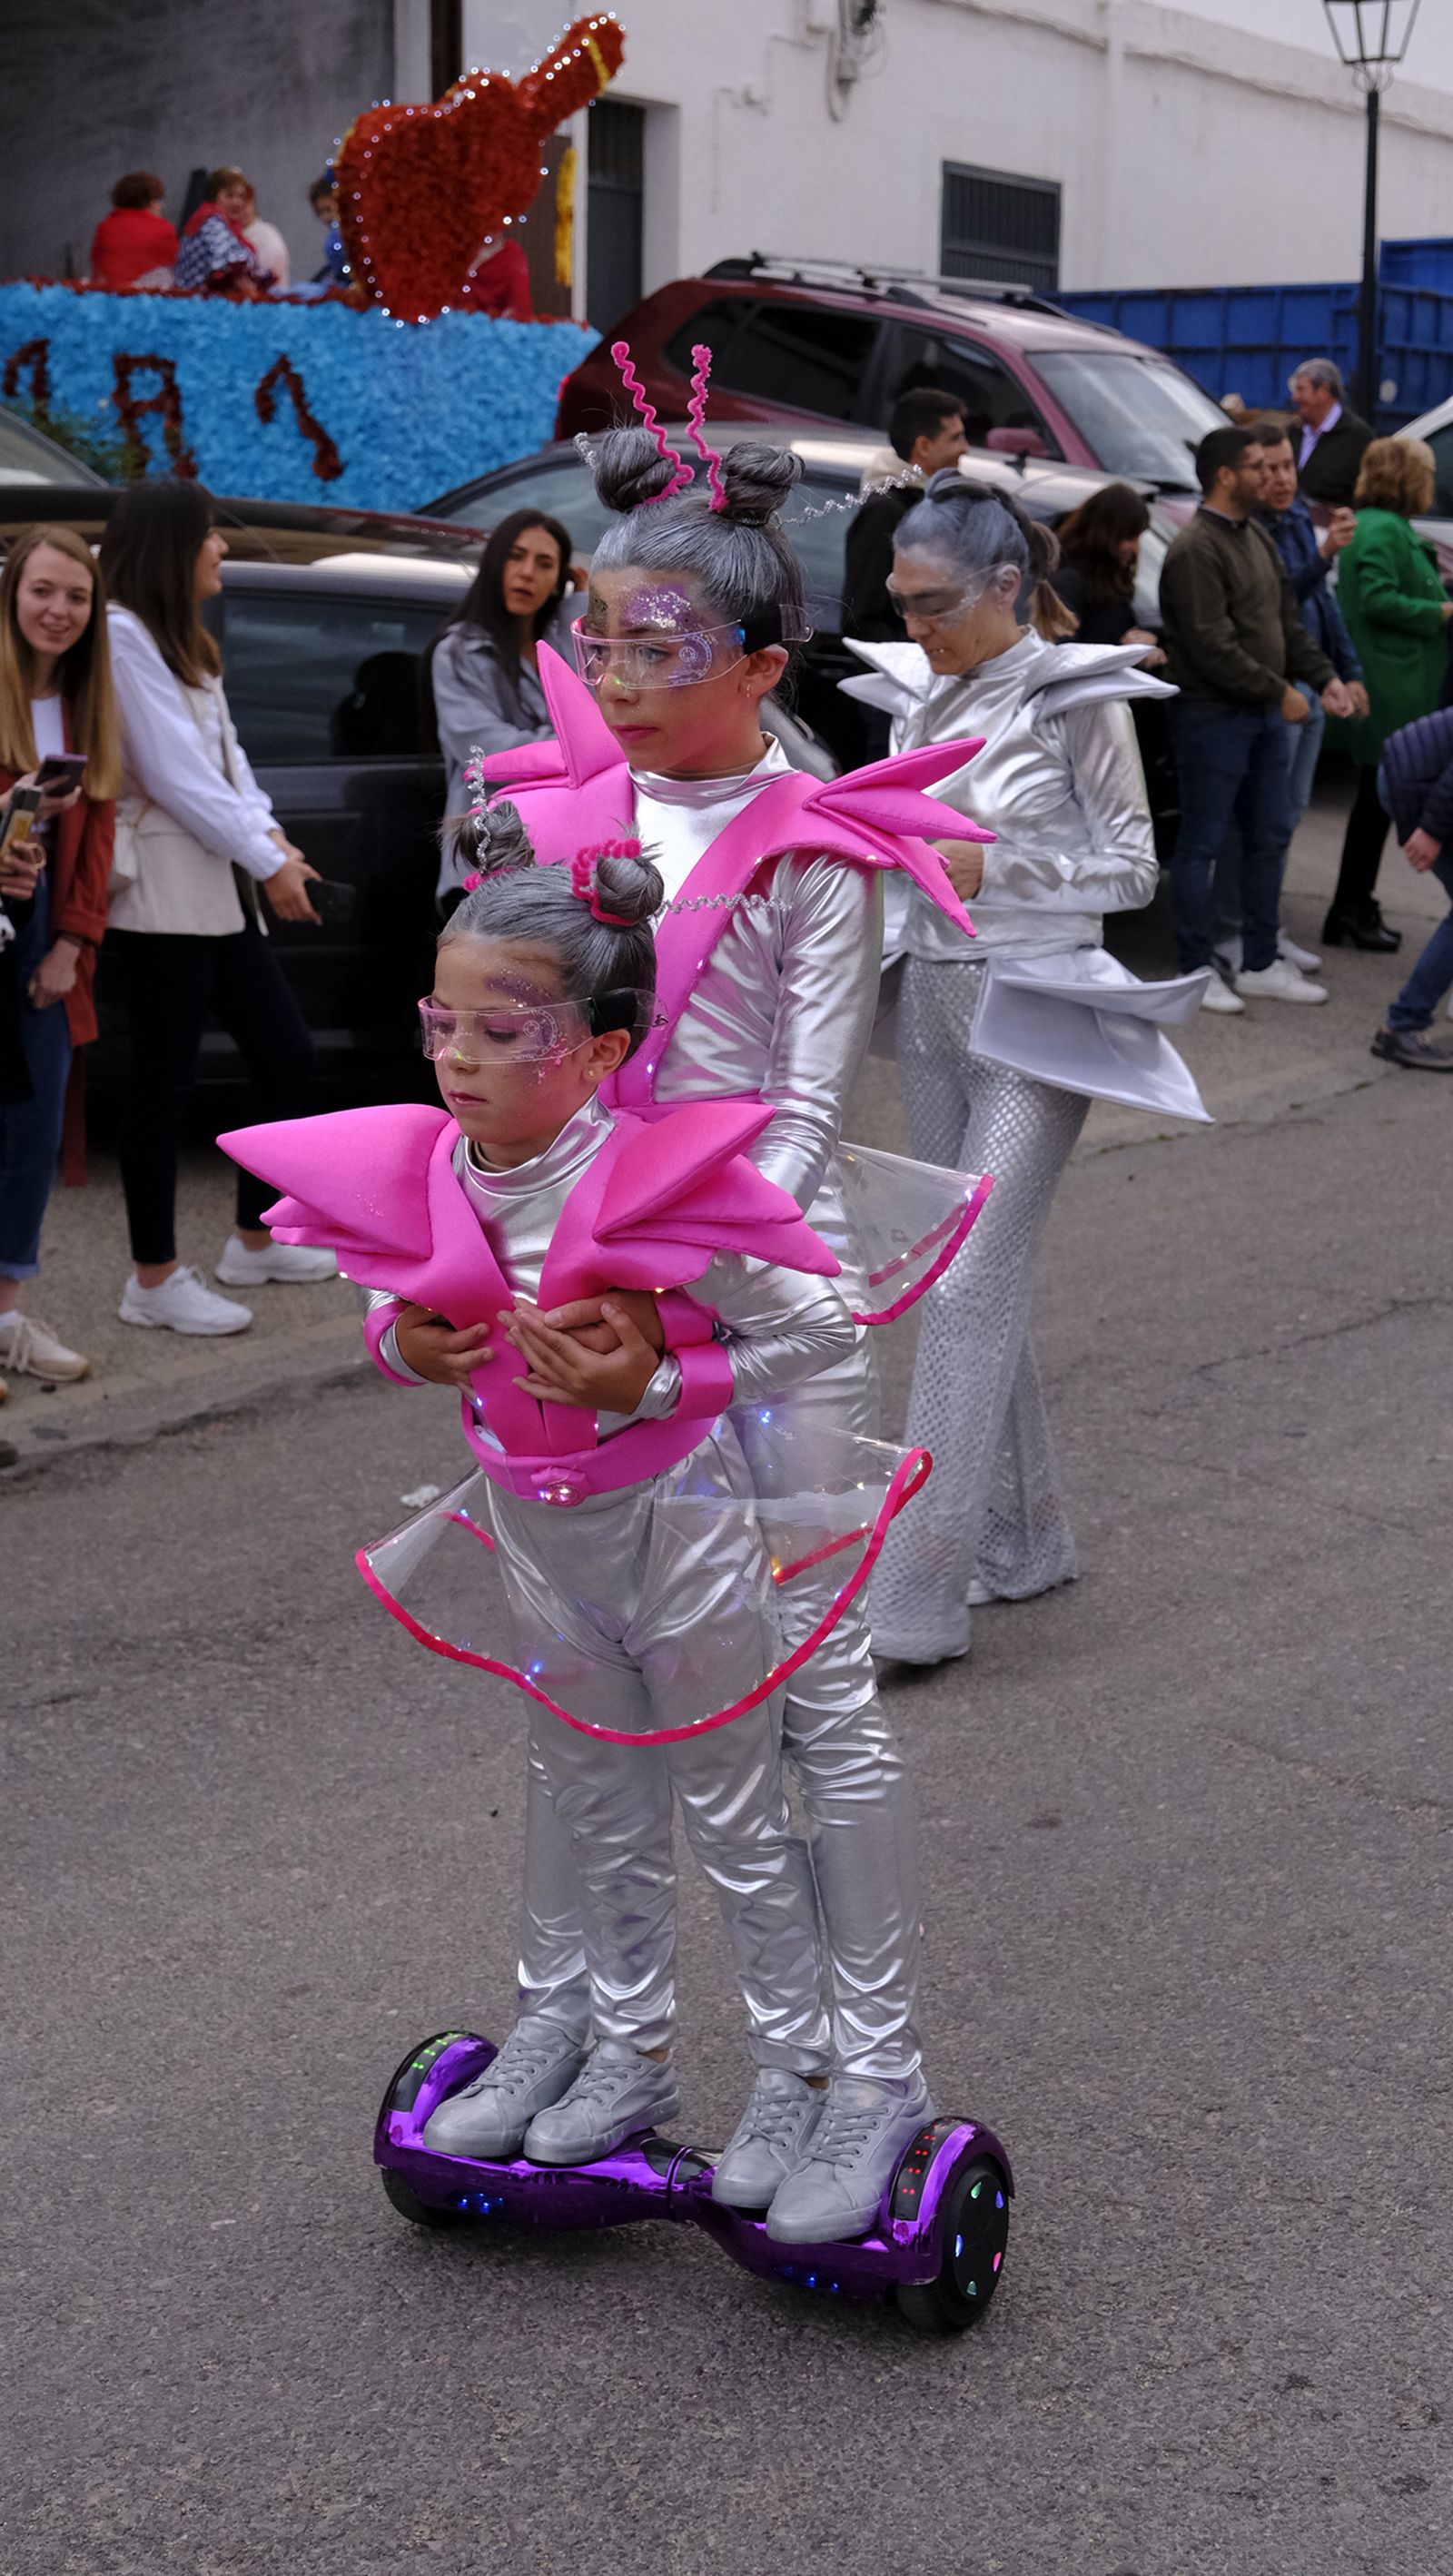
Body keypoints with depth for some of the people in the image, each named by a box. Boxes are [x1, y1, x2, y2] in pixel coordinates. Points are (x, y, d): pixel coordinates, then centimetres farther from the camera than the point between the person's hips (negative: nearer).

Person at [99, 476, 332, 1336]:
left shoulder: (182, 639, 20)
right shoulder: (122, 635, -12)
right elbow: (177, 775, -17)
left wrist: (271, 834, -3)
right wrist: (268, 861, -12)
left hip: (220, 887, 10)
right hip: (162, 893, -10)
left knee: (287, 1054, 12)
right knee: (167, 1082, -5)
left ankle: (255, 1241, 26)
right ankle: (156, 1280, 3)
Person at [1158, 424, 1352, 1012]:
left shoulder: (1257, 538, 13)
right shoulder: (1195, 550, -16)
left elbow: (1286, 621, 19)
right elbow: (1213, 647, -21)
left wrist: (1323, 676, 7)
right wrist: (1279, 691, -16)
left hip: (1266, 715, 9)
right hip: (1214, 715, -9)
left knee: (1269, 840, 13)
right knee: (1201, 845, -1)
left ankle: (1259, 965, 22)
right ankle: (1195, 972, 6)